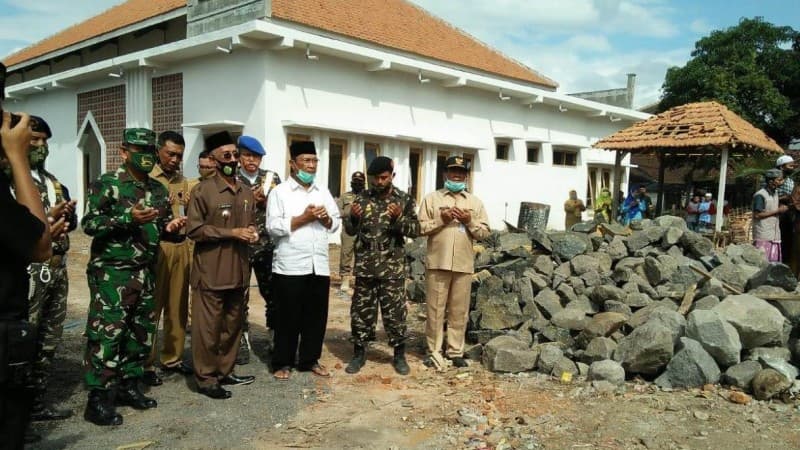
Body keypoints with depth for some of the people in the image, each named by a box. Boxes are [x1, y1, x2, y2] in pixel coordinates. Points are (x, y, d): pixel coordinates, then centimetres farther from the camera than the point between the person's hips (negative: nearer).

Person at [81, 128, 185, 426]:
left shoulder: (158, 189, 12)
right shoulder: (106, 184, -6)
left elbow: (163, 228, 19)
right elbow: (89, 223, -12)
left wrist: (171, 229, -5)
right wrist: (128, 217, -23)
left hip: (146, 274, 7)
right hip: (112, 273, -6)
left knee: (142, 333, 11)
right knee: (107, 334, -6)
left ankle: (129, 386, 25)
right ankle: (98, 400, 2)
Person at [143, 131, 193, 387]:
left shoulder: (183, 182, 15)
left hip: (181, 248, 6)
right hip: (156, 248, -5)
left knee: (178, 307, 9)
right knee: (151, 307, -1)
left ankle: (172, 358, 20)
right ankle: (146, 364, 8)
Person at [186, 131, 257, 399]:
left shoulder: (246, 193, 12)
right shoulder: (202, 191, -8)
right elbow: (193, 229, -14)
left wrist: (252, 234, -1)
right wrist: (231, 233, -18)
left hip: (239, 271, 7)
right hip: (210, 272, -7)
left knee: (233, 325, 14)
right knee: (208, 327, 1)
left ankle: (225, 372, 28)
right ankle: (205, 379, 13)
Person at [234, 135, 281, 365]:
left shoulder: (272, 178, 6)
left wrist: (265, 201, -12)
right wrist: (251, 199, -17)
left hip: (267, 247, 2)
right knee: (240, 297, 6)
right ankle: (242, 341, 18)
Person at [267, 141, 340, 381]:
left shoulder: (323, 192, 14)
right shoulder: (280, 192, -2)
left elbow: (336, 224, 15)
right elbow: (273, 226, -12)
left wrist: (326, 218, -7)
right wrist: (303, 218, -15)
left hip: (320, 266, 5)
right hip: (290, 266, -5)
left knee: (317, 315, 10)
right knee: (288, 316, 4)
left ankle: (310, 359, 24)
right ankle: (283, 362, 17)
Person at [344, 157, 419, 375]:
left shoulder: (404, 200, 1)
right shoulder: (362, 198, 5)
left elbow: (415, 230, -3)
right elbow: (350, 230, 7)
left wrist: (399, 218, -20)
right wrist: (353, 217, -15)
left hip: (392, 267, -2)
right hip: (365, 266, 2)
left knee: (395, 312, 4)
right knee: (361, 310, 8)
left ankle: (399, 354, 19)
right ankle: (359, 352, 22)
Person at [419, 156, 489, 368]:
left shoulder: (475, 202, 11)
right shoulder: (432, 198, 5)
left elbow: (484, 233, 6)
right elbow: (420, 228, -1)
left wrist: (470, 221, -10)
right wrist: (441, 219, -13)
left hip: (464, 264, 2)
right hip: (437, 262, -2)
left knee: (459, 311, 7)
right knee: (435, 310, 3)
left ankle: (456, 351, 17)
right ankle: (433, 351, 13)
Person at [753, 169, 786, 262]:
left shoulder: (775, 193, 14)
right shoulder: (760, 195, -12)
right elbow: (757, 215, -18)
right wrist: (777, 211, -13)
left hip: (775, 235, 8)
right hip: (763, 237, -8)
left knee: (774, 263, 7)